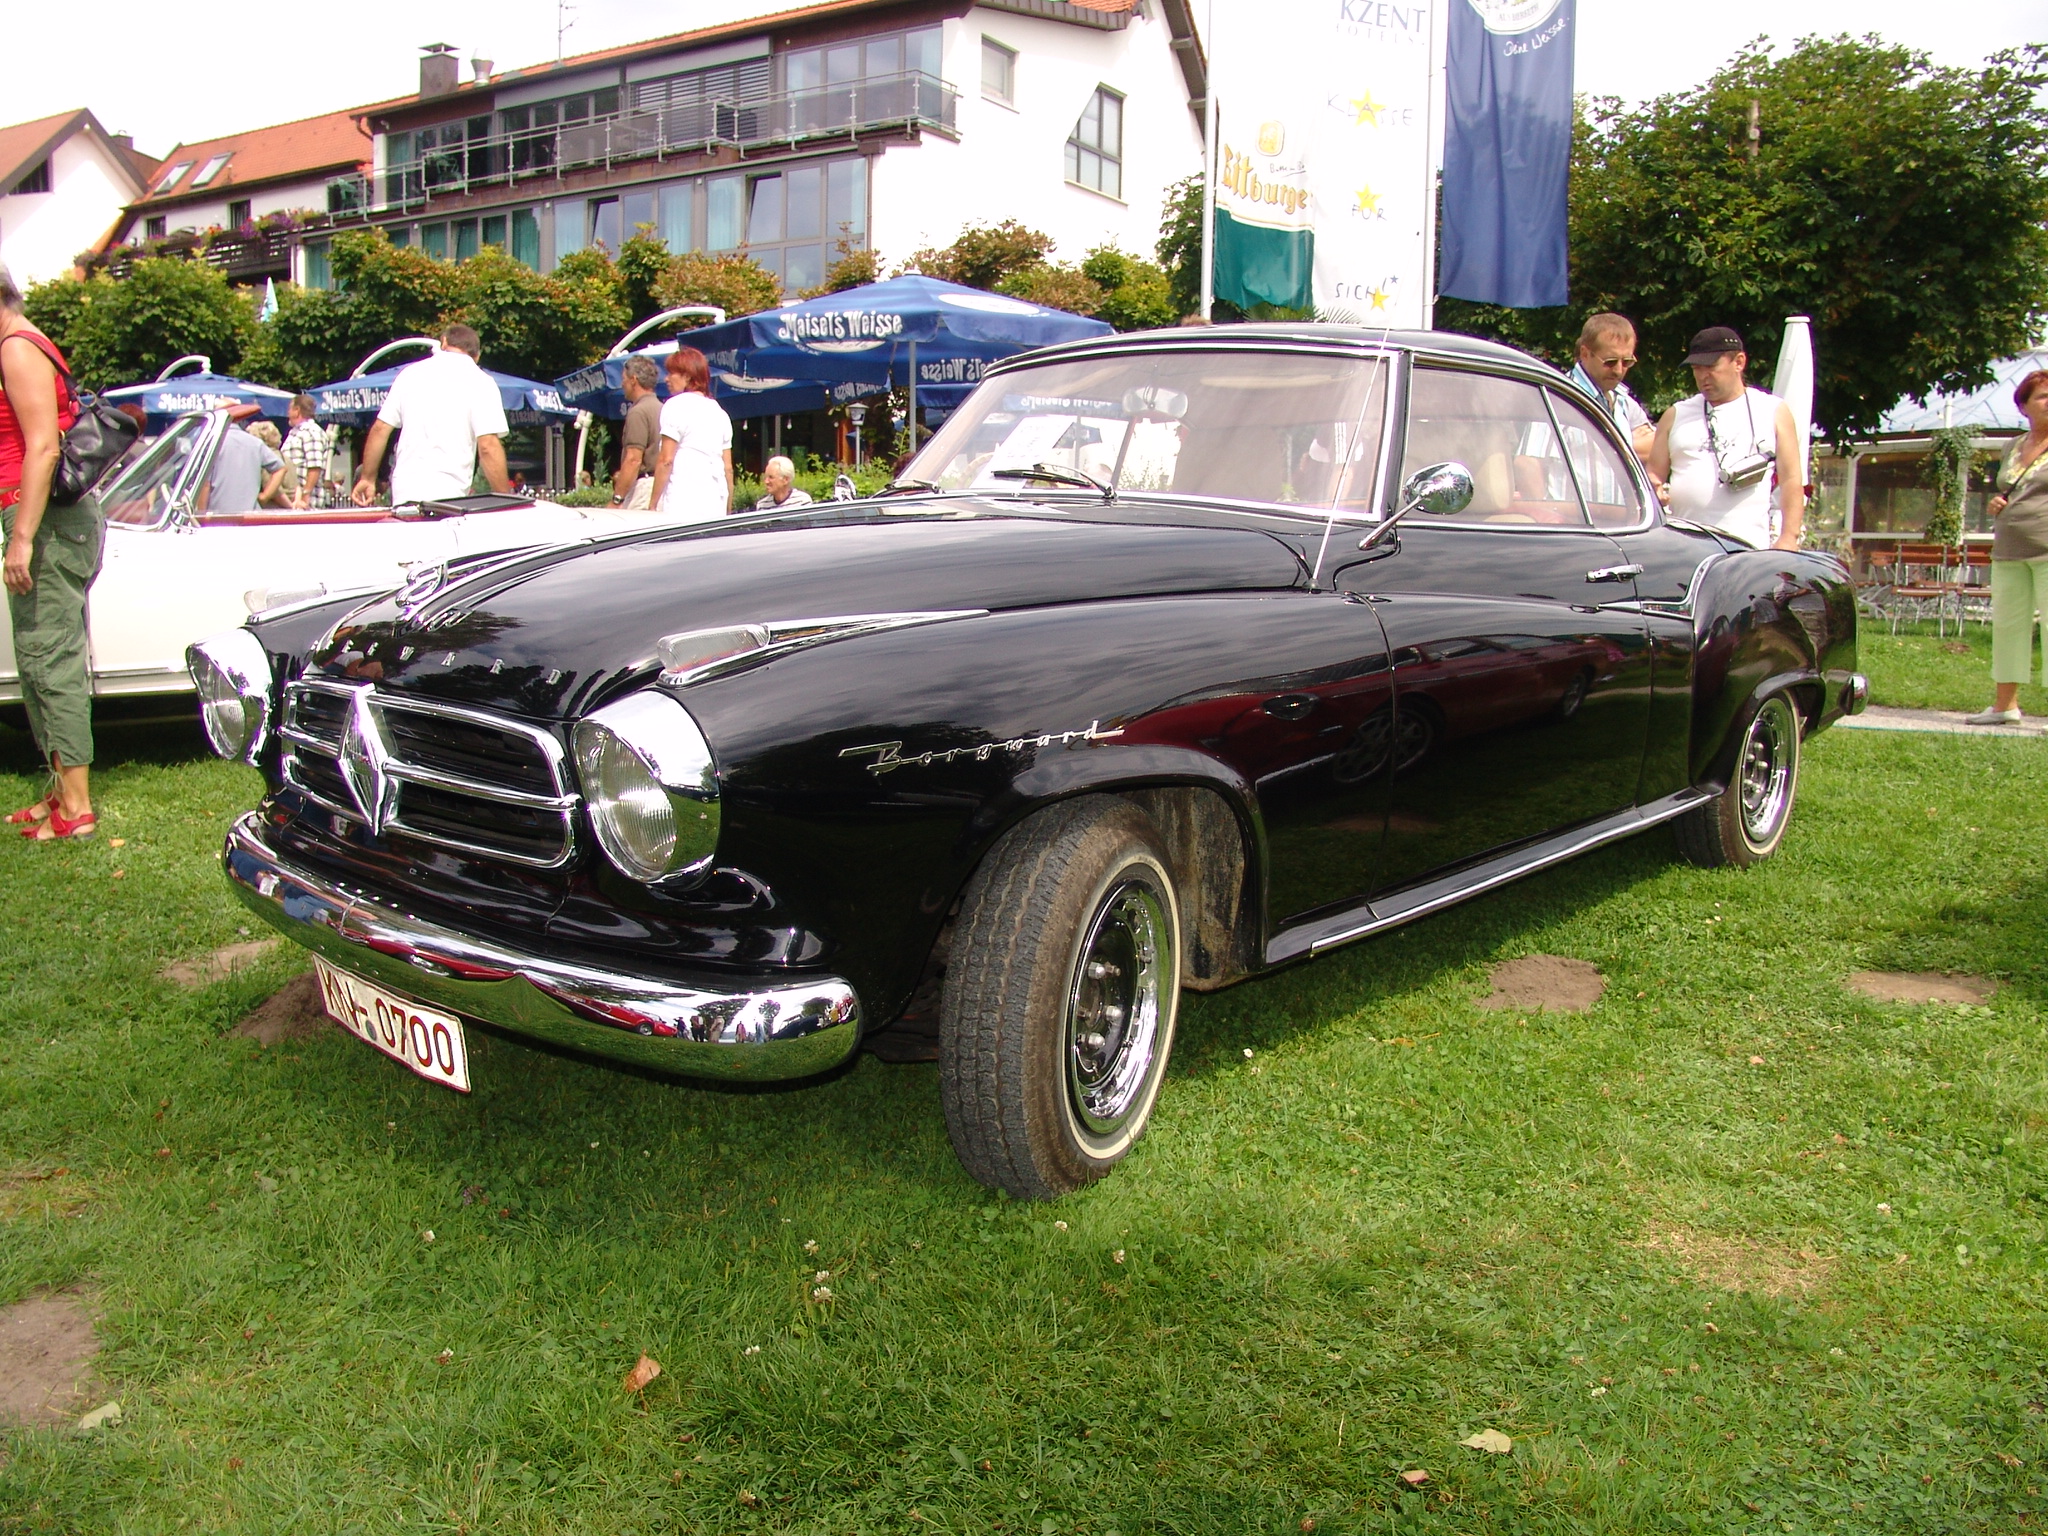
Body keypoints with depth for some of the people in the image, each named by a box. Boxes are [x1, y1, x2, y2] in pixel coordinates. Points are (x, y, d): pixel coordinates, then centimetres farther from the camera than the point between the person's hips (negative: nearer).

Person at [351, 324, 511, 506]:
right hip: (449, 496, -4)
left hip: (403, 493, 4)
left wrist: (368, 478, 23)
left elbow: (379, 429, 13)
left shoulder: (410, 373, 12)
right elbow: (488, 447, -11)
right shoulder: (480, 382, -1)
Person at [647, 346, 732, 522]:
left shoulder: (676, 406, -1)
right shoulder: (719, 412, 18)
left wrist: (652, 504, -4)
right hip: (715, 505, 7)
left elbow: (666, 461, -7)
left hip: (682, 505, -7)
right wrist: (727, 511, 21)